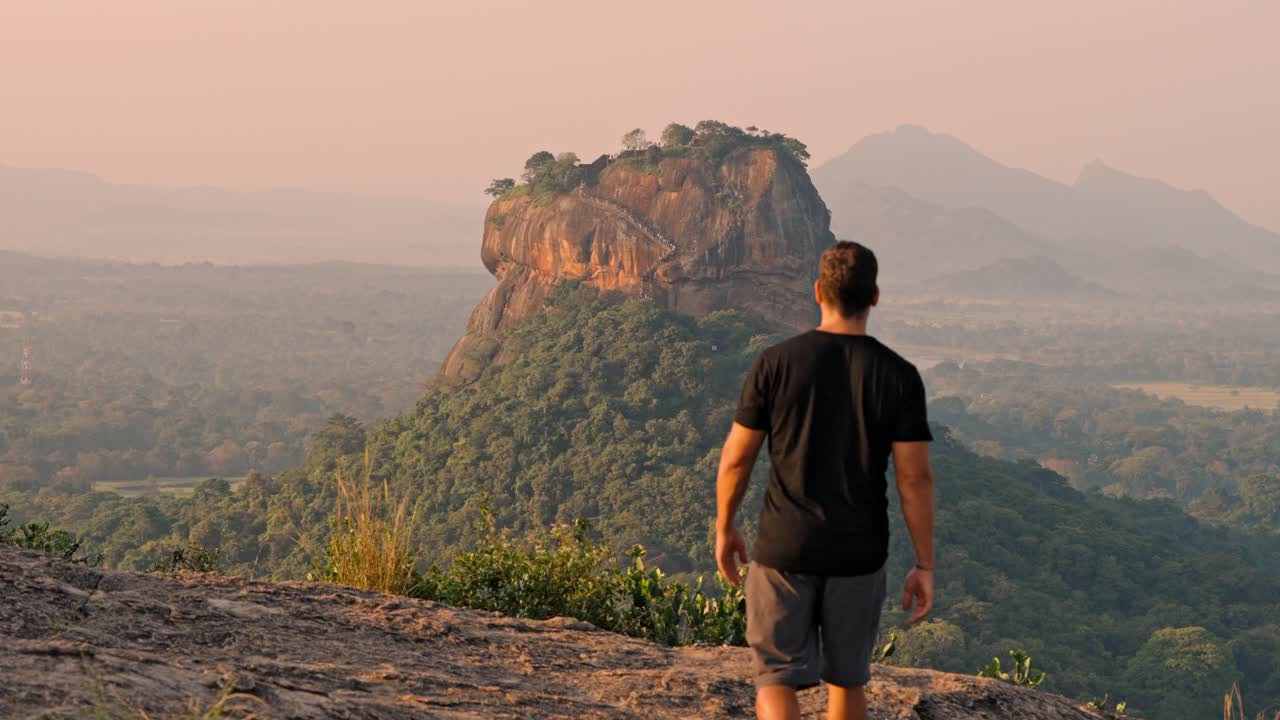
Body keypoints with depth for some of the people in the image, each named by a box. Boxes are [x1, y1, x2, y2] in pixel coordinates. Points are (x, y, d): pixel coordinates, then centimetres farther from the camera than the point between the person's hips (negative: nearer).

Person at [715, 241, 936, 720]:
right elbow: (915, 477, -8)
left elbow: (736, 458, -3)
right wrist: (925, 566, 0)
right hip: (859, 555, 1)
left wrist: (724, 529, 12)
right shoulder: (898, 376, -7)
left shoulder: (776, 363, -8)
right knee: (847, 677, 19)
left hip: (783, 549, -1)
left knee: (778, 678, 5)